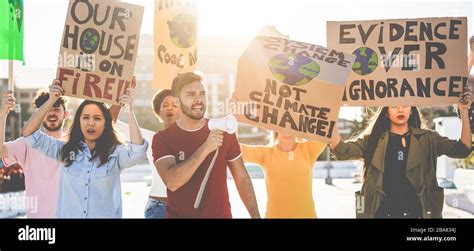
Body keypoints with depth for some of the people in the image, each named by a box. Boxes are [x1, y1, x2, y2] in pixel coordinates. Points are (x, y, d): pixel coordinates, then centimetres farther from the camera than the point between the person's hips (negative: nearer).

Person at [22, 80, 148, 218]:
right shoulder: (65, 150, 1)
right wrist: (51, 100, -13)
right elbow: (29, 134, -4)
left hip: (105, 215, -2)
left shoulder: (116, 152, -6)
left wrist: (130, 110, -26)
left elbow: (138, 152, -27)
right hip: (67, 215, 2)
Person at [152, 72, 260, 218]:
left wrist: (255, 215, -6)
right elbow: (172, 182, -24)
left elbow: (242, 178, 2)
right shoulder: (162, 139, -10)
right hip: (179, 215, -2)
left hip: (221, 215, 2)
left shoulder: (223, 132, -5)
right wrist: (205, 148, -30)